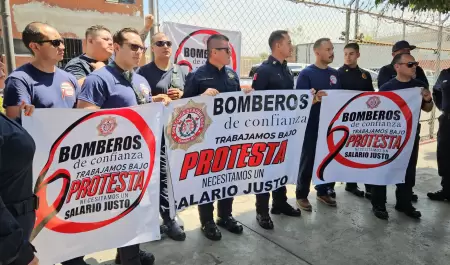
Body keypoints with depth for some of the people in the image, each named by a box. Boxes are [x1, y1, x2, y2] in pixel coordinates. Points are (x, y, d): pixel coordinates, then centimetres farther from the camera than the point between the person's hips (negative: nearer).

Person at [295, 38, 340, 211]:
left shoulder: (335, 74, 11)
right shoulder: (306, 73, -8)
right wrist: (315, 98, -33)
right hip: (312, 125, -6)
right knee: (308, 161, 2)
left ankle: (324, 192, 30)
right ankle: (302, 195, 15)